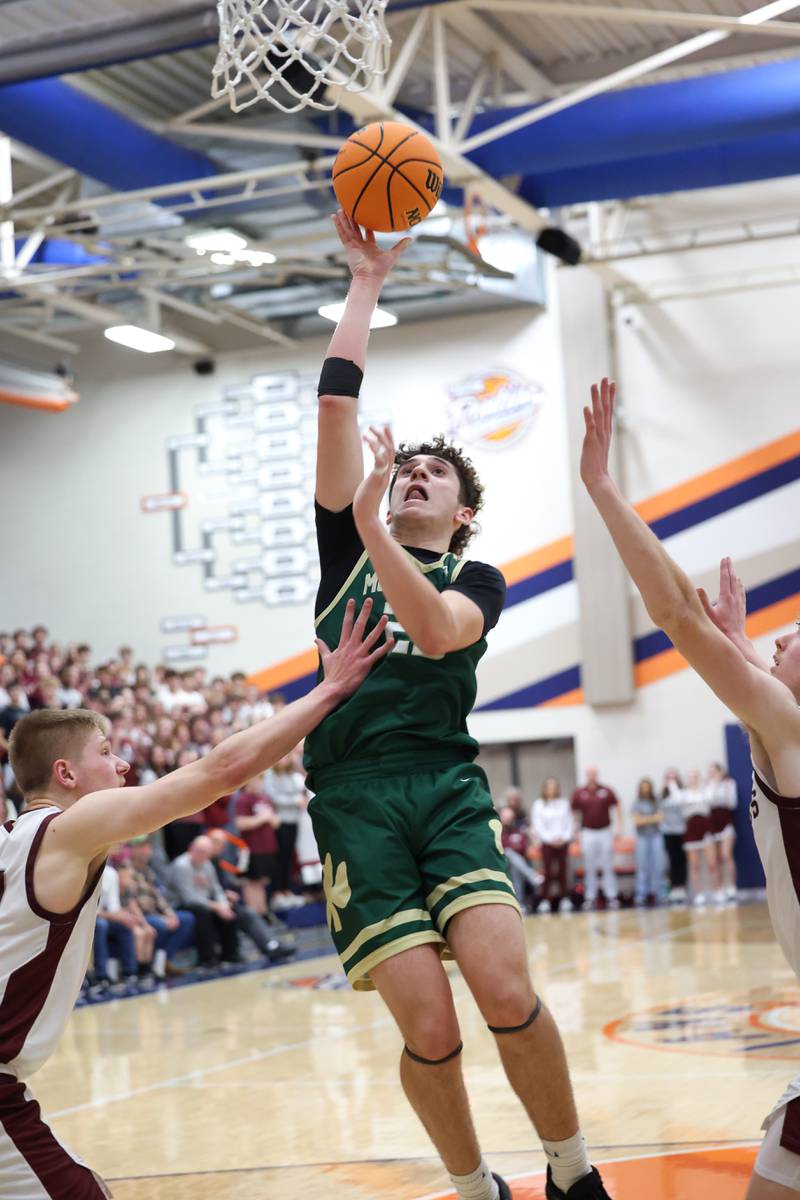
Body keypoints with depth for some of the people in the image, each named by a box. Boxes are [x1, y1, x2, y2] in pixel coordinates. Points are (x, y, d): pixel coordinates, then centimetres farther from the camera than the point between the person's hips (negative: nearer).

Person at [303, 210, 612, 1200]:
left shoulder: (477, 578, 14)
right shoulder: (347, 545, 19)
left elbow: (436, 630, -11)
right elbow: (335, 405, 9)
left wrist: (373, 528, -18)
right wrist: (366, 282, 11)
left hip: (446, 789, -1)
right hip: (354, 796, 1)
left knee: (508, 995, -18)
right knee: (430, 1029, -10)